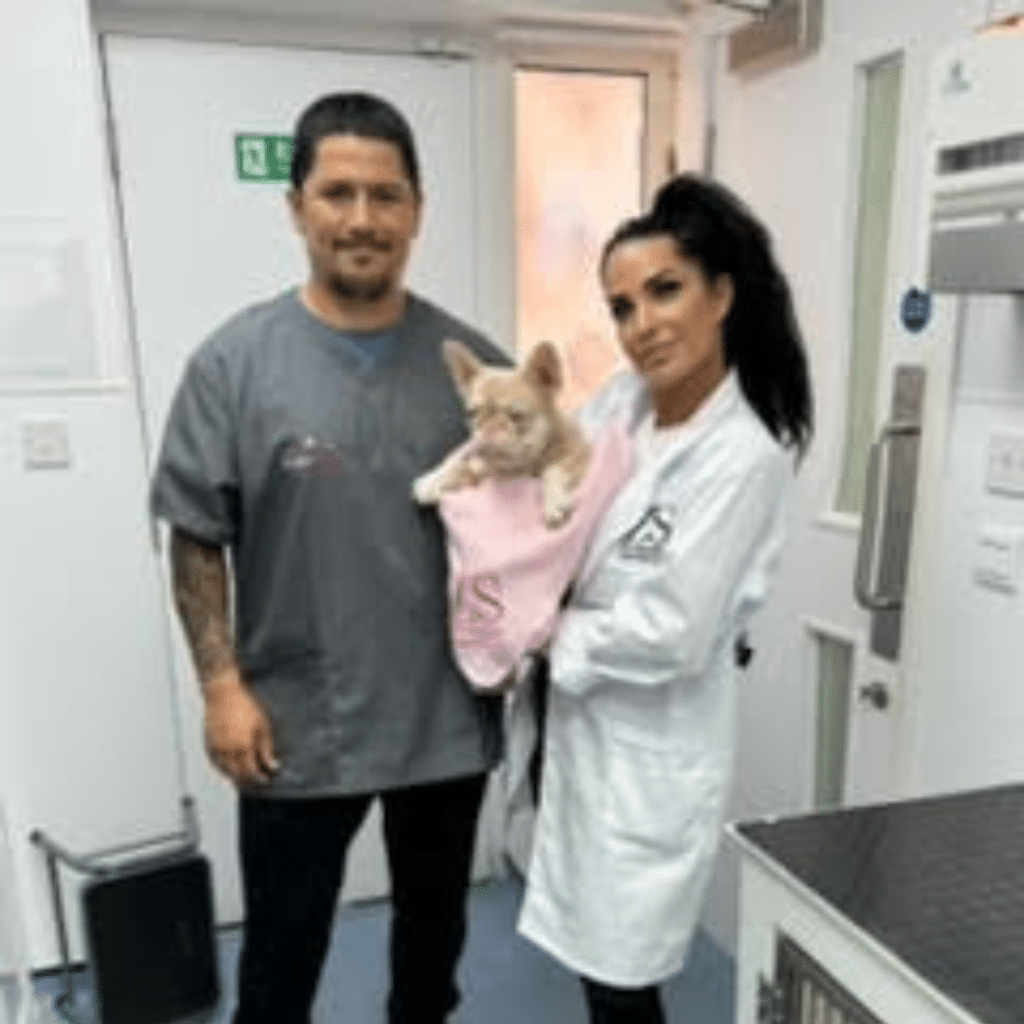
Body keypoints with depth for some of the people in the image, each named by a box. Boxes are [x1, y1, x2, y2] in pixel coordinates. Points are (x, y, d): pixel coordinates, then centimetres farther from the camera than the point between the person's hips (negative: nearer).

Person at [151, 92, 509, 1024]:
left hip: (447, 714, 3)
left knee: (435, 924, 25)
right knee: (283, 945, 18)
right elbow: (197, 540, -5)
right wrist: (223, 686, -10)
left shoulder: (473, 363, -3)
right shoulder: (235, 362, -9)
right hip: (296, 725, -2)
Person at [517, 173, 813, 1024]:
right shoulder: (620, 401, -2)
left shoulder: (745, 456, -22)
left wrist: (549, 635, -12)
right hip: (583, 719, 7)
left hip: (653, 747, -6)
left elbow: (671, 636, -24)